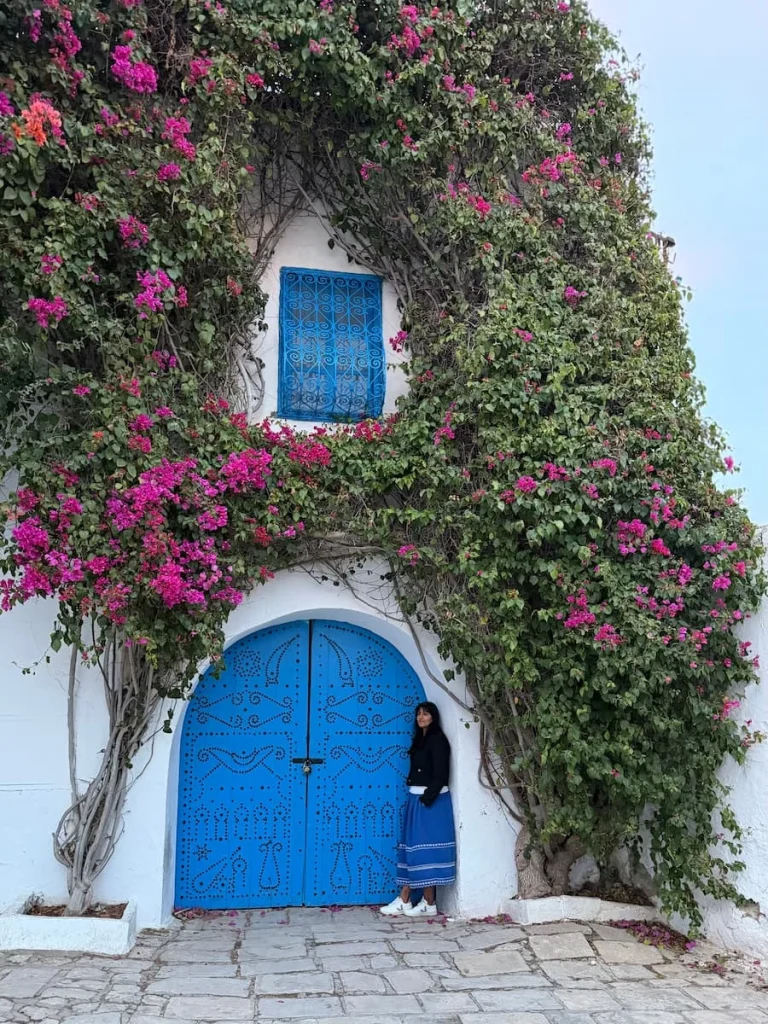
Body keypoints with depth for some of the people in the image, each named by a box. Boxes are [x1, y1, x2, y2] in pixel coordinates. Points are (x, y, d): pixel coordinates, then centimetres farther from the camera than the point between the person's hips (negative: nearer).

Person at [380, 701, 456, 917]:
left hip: (431, 800, -9)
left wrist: (427, 798, -18)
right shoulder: (420, 739, 17)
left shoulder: (437, 740, -10)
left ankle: (429, 904, 2)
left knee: (425, 848, -5)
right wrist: (419, 798, 7)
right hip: (417, 799, 9)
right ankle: (404, 901, 11)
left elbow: (440, 775, -16)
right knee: (413, 848, 8)